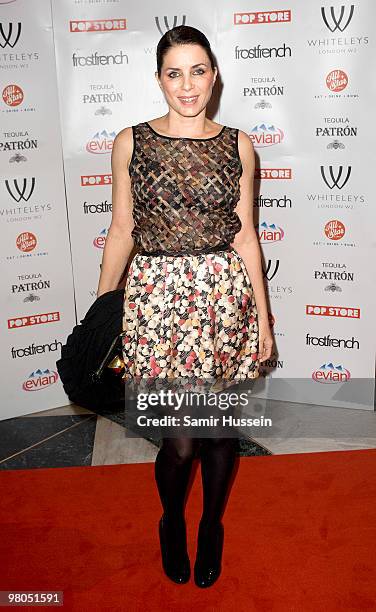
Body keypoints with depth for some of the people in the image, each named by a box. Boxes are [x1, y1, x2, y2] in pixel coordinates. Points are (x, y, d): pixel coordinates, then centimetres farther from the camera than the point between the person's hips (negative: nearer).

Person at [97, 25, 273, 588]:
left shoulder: (237, 145, 4)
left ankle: (212, 527, 40)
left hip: (225, 294, 2)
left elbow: (245, 235, 6)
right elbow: (121, 231, 4)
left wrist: (262, 317, 6)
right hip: (158, 294, -1)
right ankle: (172, 523, 34)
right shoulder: (131, 142, 1)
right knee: (179, 440, -1)